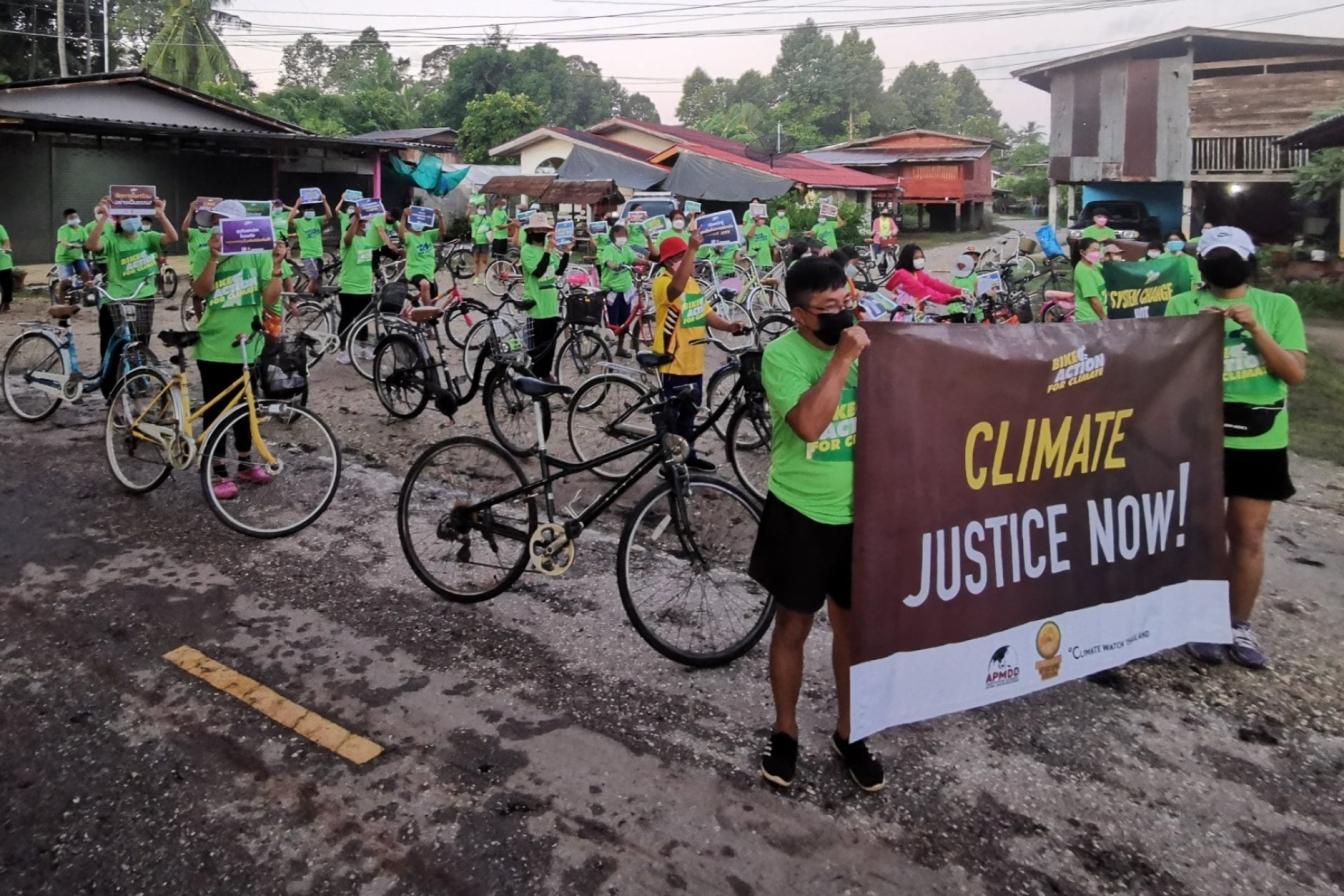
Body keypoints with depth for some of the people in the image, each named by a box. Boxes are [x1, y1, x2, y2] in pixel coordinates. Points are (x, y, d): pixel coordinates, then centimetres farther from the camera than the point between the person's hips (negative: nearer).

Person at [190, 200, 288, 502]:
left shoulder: (258, 255, -1)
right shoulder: (206, 254, -1)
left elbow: (270, 301, -9)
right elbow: (201, 291, -18)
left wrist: (278, 265, -19)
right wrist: (214, 257, -28)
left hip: (247, 346, 1)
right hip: (213, 347, -1)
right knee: (214, 410, 3)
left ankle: (245, 464, 31)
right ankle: (219, 473, 13)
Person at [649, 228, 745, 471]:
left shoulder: (692, 281, 13)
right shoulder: (663, 281, -17)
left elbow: (705, 313, 18)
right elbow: (678, 287, -42)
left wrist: (729, 326, 0)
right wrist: (693, 248, -48)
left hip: (694, 361, 9)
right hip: (673, 362, -9)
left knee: (690, 410, 20)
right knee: (674, 415, 0)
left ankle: (688, 455, 35)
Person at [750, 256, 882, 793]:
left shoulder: (864, 343, -1)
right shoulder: (782, 354, -14)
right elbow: (809, 423, -29)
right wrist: (843, 358, -27)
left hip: (859, 512, 4)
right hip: (799, 514, -3)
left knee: (851, 624, 15)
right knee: (793, 626, 11)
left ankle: (847, 733, 33)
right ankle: (785, 732, 29)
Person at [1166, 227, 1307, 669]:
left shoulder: (1278, 305, 3)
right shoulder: (1183, 305, 1)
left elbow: (1296, 373, -5)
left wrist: (1255, 328, -15)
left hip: (1260, 440, 1)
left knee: (1248, 536, 6)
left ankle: (1241, 627, 18)